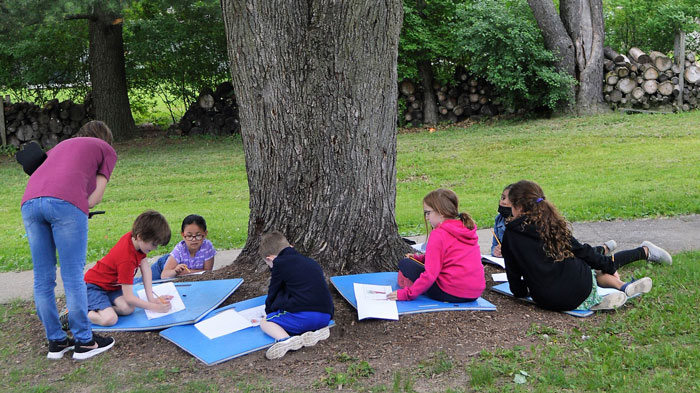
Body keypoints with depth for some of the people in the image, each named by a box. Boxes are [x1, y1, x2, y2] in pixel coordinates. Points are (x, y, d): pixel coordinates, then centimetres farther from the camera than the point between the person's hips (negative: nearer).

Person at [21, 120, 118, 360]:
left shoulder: (61, 145, 38)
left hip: (30, 202, 5)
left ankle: (56, 342, 17)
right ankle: (84, 342, 6)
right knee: (73, 277, -1)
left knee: (43, 278, 9)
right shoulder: (107, 150, 23)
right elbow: (96, 197, 12)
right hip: (66, 202, -5)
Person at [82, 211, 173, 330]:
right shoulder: (127, 259, -33)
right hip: (93, 285, -8)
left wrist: (151, 297, -11)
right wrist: (156, 307, -25)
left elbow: (145, 266, -6)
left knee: (128, 309, -18)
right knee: (110, 319, -30)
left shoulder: (133, 237, -12)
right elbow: (128, 297, -29)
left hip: (113, 285, 8)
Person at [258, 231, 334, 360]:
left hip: (302, 315, -7)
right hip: (325, 317, 7)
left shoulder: (279, 264, 4)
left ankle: (286, 339, -18)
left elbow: (273, 293, 12)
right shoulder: (311, 262, 24)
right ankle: (318, 330, 6)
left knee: (265, 322, 13)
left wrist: (269, 311, 32)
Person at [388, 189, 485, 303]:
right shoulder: (469, 229, 12)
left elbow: (430, 274, -18)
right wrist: (420, 257, 15)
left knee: (404, 263, 1)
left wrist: (406, 294, -12)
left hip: (452, 293, -8)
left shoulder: (438, 234, -13)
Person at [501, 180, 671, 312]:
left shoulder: (511, 234, -2)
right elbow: (580, 250, 10)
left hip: (548, 302, -2)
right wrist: (608, 265, 22)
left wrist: (520, 292, 19)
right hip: (581, 290, 2)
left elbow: (513, 274, 2)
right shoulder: (552, 222, 6)